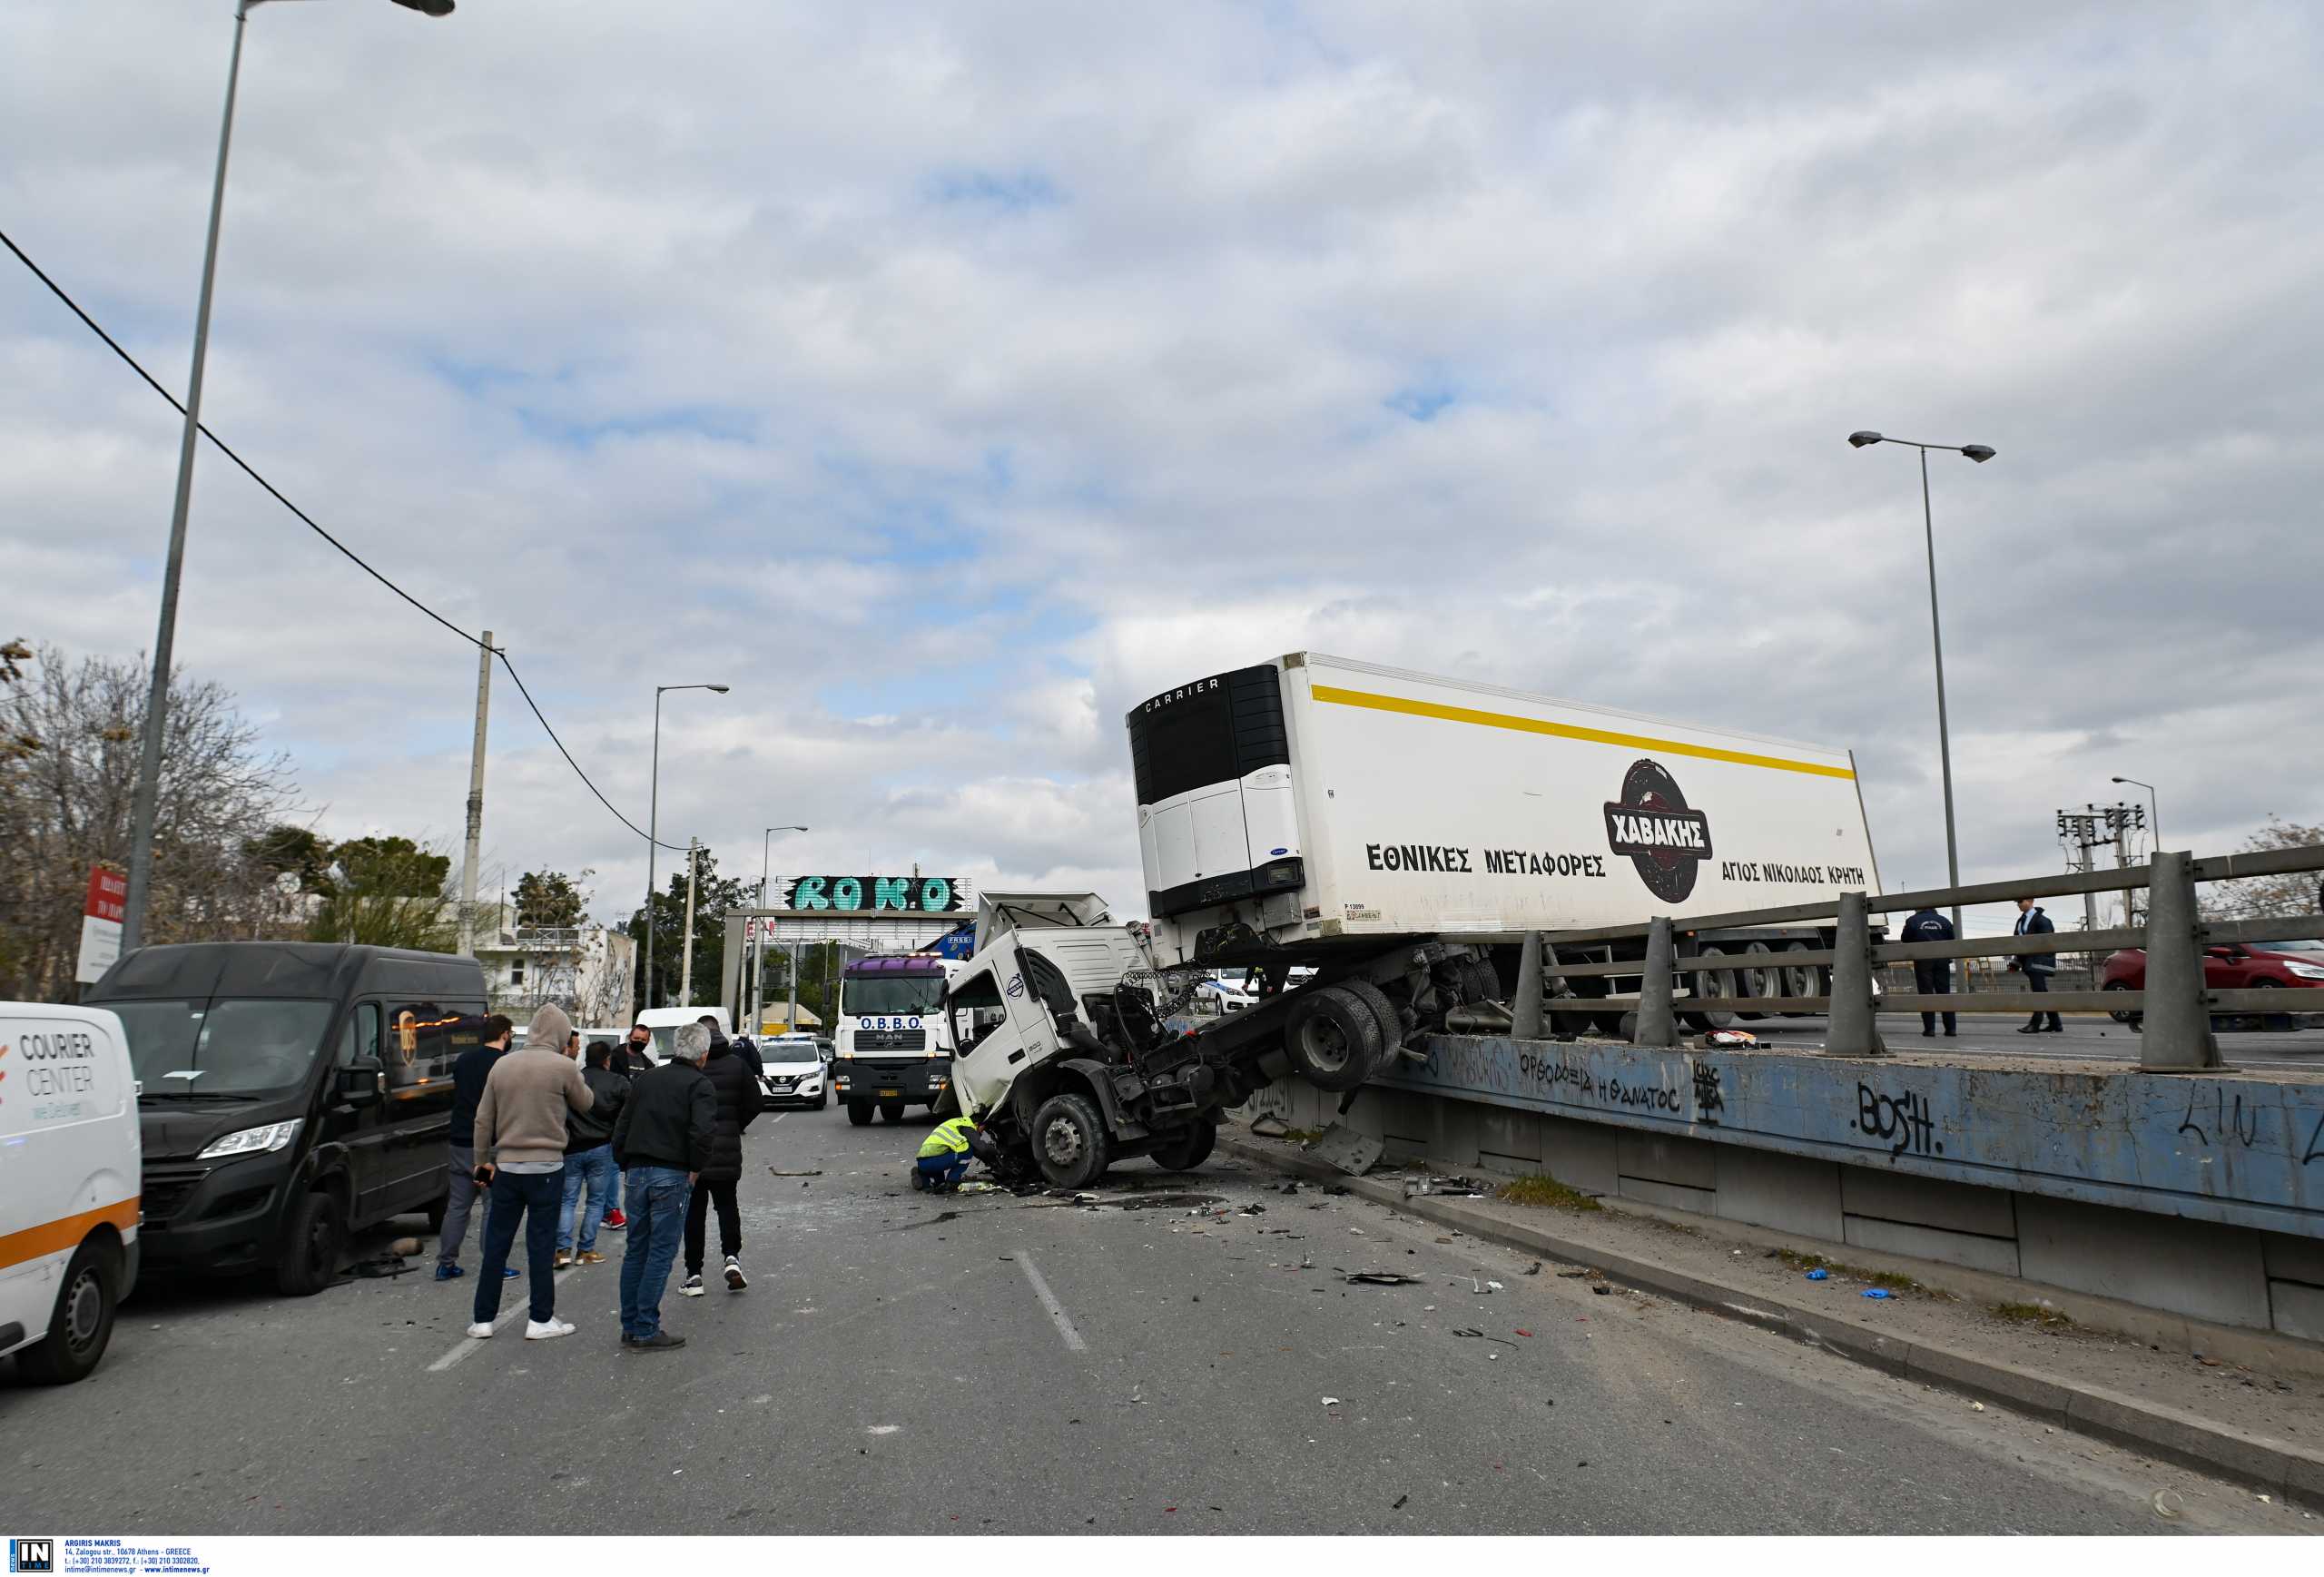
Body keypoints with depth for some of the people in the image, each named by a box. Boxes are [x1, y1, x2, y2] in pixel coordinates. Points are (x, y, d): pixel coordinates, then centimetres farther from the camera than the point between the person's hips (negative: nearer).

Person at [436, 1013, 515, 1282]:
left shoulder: (464, 1059, 10)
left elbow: (457, 1095, 19)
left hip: (460, 1142, 6)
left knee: (457, 1205, 13)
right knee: (494, 1207, 0)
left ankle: (446, 1263, 15)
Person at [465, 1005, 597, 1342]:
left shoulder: (502, 1064, 4)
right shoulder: (564, 1067, -11)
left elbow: (483, 1119, 8)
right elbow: (586, 1103, 6)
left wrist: (483, 1160, 18)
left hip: (506, 1166, 4)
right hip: (546, 1167, -4)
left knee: (496, 1242, 12)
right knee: (541, 1244, 3)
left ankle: (483, 1318, 17)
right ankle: (540, 1319, 8)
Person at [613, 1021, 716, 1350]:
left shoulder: (645, 1079, 13)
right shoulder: (699, 1086, -7)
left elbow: (621, 1127, 15)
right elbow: (704, 1131, -21)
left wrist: (625, 1165, 19)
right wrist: (696, 1168, -7)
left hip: (637, 1173, 6)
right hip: (672, 1176, -6)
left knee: (635, 1251, 13)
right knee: (661, 1253, 0)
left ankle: (630, 1327, 19)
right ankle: (646, 1330, 2)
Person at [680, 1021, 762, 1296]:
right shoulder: (737, 1064, -1)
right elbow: (754, 1103, -1)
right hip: (727, 1150, 2)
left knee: (694, 1210, 7)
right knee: (727, 1204, 17)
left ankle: (694, 1274, 8)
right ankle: (732, 1257, -1)